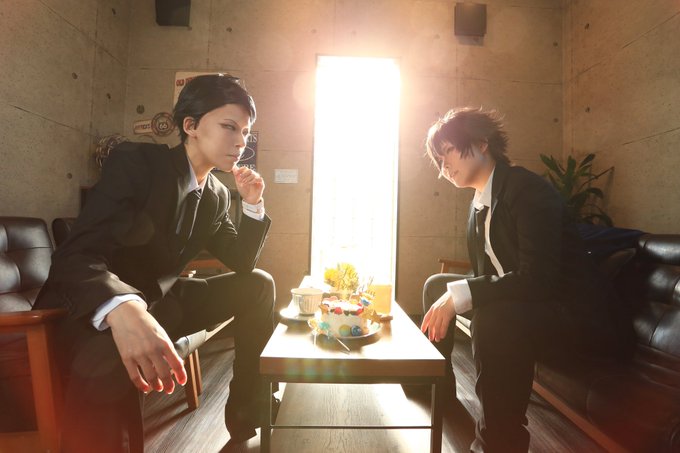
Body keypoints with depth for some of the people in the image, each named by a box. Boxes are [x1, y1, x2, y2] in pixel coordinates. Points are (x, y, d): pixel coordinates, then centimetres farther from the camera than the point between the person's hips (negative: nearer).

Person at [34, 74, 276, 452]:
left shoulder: (217, 195, 3)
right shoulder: (136, 160, -16)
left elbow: (241, 263, 7)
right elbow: (77, 255, -27)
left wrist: (254, 206, -8)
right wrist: (123, 309, -50)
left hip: (160, 301, 7)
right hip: (97, 308, -7)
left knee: (259, 284, 0)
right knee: (111, 357, -41)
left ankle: (245, 406, 10)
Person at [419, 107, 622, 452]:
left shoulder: (528, 190, -19)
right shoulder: (480, 202, 5)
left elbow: (538, 279, -29)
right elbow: (488, 274, 8)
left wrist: (459, 295, -32)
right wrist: (450, 299, -9)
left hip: (574, 315, -9)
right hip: (513, 303, 9)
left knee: (494, 316, -37)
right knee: (437, 284, 9)